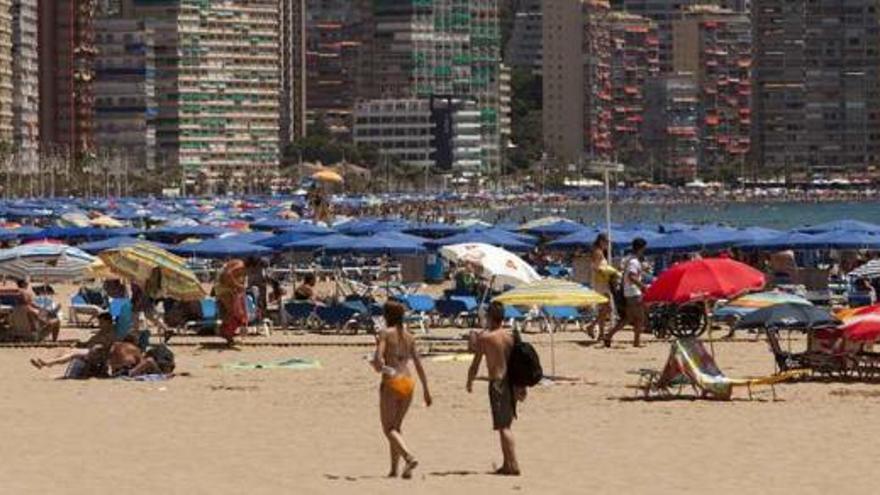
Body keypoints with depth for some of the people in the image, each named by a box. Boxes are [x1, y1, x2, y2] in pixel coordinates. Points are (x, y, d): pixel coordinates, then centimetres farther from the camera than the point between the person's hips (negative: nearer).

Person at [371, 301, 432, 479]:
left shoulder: (385, 334, -4)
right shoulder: (409, 337, 12)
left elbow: (378, 360, -16)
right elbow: (418, 365, 13)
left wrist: (380, 367, 7)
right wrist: (426, 389, 17)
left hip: (391, 383, -6)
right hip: (408, 382, 6)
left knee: (389, 428, -3)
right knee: (396, 427, 17)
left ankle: (409, 457, -27)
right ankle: (394, 469, 13)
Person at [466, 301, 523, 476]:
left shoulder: (484, 338, -8)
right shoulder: (511, 337, 6)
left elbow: (475, 364, -4)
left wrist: (469, 382, 13)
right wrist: (522, 387, 16)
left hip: (497, 383, -6)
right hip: (511, 382, 6)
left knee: (503, 426, -6)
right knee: (506, 425, 17)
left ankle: (513, 466, -13)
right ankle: (507, 464, 22)